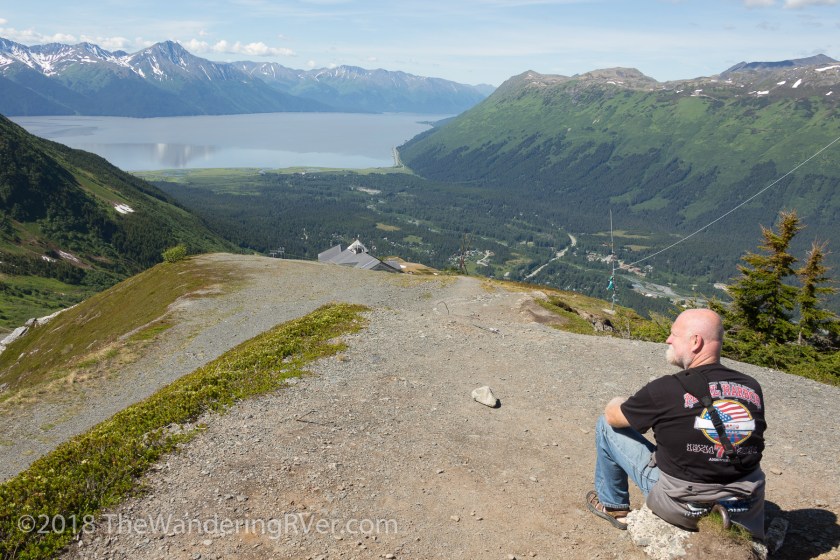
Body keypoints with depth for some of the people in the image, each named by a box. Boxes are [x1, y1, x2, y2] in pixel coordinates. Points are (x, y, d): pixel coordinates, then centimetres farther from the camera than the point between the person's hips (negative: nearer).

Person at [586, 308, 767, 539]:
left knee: (607, 424, 9)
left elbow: (612, 416, -4)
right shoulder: (752, 388, -6)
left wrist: (617, 404, 21)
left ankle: (613, 506, 28)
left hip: (682, 505, -5)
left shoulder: (666, 389, -20)